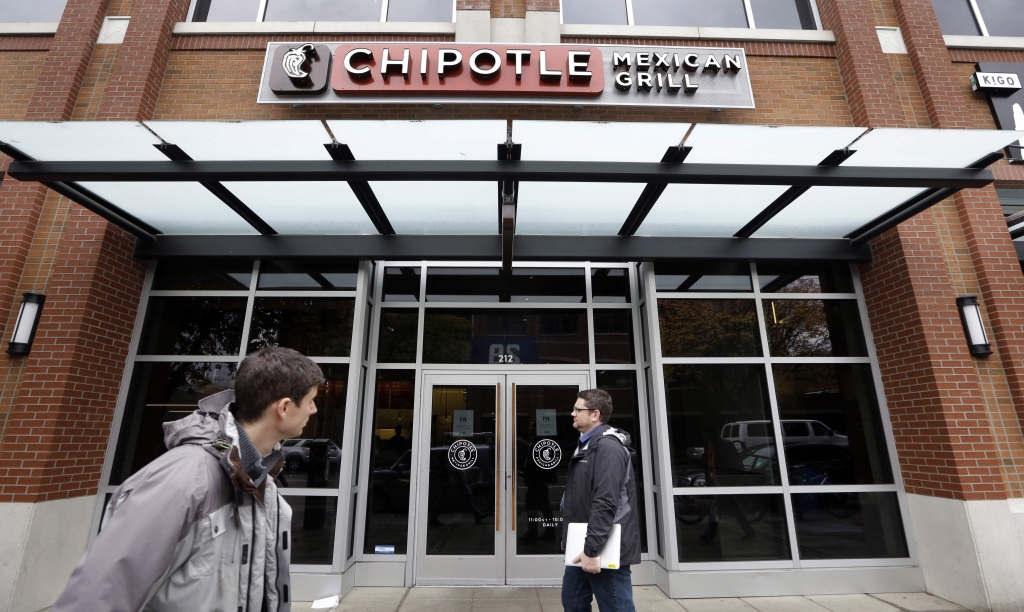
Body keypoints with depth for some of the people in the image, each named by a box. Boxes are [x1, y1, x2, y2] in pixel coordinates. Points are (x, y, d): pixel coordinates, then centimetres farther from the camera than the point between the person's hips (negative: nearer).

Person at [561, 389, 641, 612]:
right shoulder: (587, 445, 13)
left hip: (605, 550, -10)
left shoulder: (607, 446, -19)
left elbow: (605, 503, -25)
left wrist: (592, 549, -23)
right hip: (583, 548, 10)